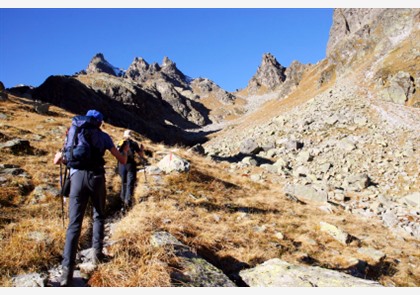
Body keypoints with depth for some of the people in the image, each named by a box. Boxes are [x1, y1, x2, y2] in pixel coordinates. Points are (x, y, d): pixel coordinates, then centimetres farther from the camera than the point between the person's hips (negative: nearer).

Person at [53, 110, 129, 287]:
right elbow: (122, 161, 18)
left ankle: (67, 270, -9)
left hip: (77, 177, 1)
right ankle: (97, 252, 20)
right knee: (99, 216, 24)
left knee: (74, 223, -1)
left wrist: (60, 156, 45)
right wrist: (125, 150, 40)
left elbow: (57, 160, 20)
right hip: (96, 177, -1)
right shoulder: (104, 136, 16)